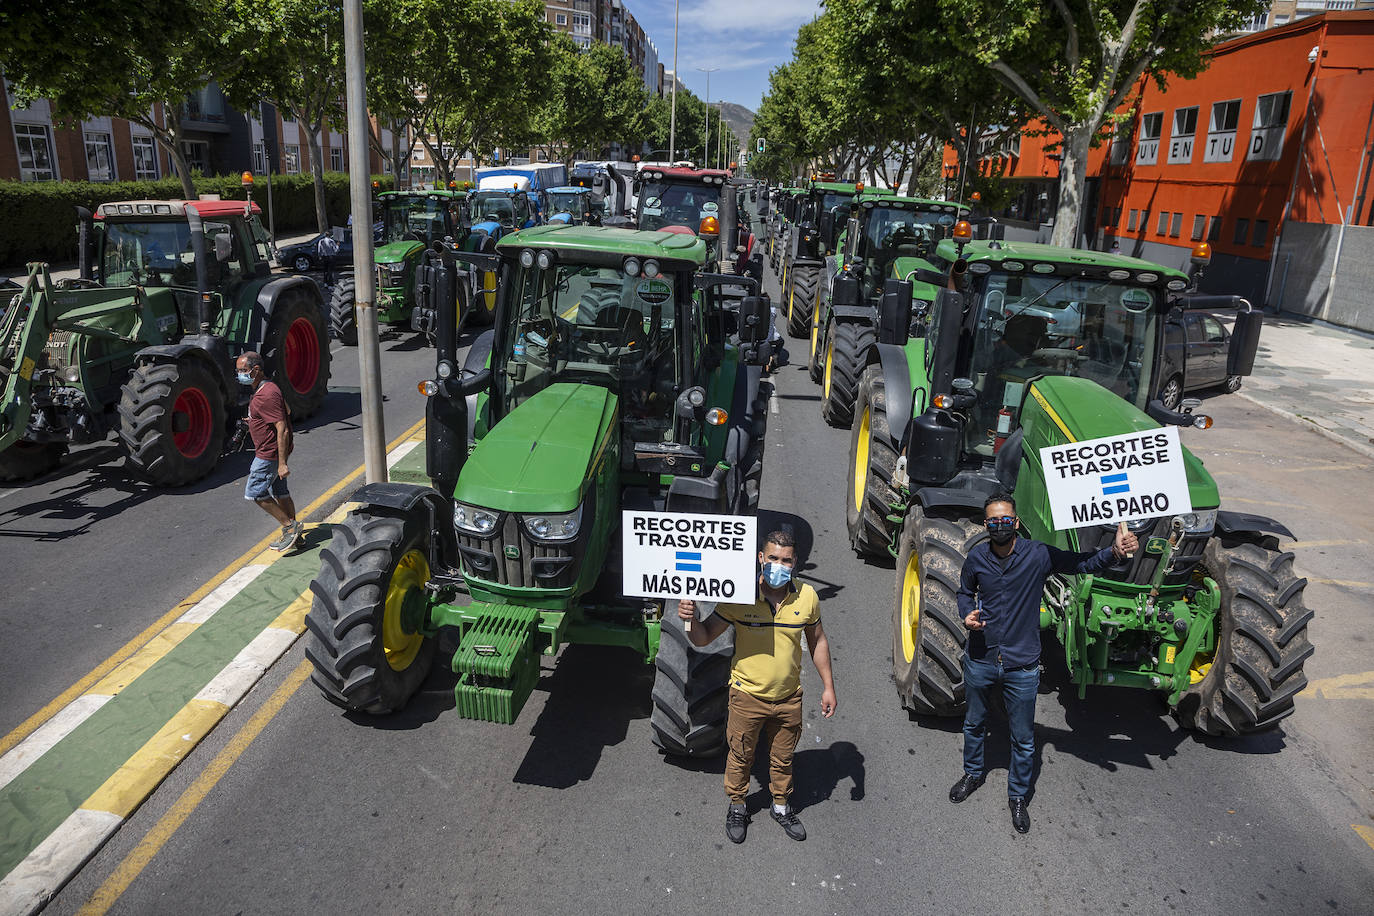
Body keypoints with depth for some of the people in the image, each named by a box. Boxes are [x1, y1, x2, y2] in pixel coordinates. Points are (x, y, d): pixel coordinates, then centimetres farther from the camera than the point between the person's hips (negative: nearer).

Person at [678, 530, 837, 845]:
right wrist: (690, 619, -34)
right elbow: (704, 638, -13)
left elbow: (817, 641, 5)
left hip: (789, 697, 2)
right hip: (748, 695, -2)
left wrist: (828, 686, 6)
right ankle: (737, 806, 44)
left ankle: (781, 806, 47)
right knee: (740, 756, 18)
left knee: (782, 758, 22)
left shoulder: (807, 597, -11)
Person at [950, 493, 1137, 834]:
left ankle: (1018, 796, 35)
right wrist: (968, 616, -10)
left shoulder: (1038, 555, -14)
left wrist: (1114, 550, -32)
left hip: (1021, 665, -2)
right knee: (974, 723, 23)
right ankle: (972, 774, 48)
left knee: (1023, 739, 12)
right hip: (980, 660, 2)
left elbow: (1083, 563, -12)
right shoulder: (976, 557, -7)